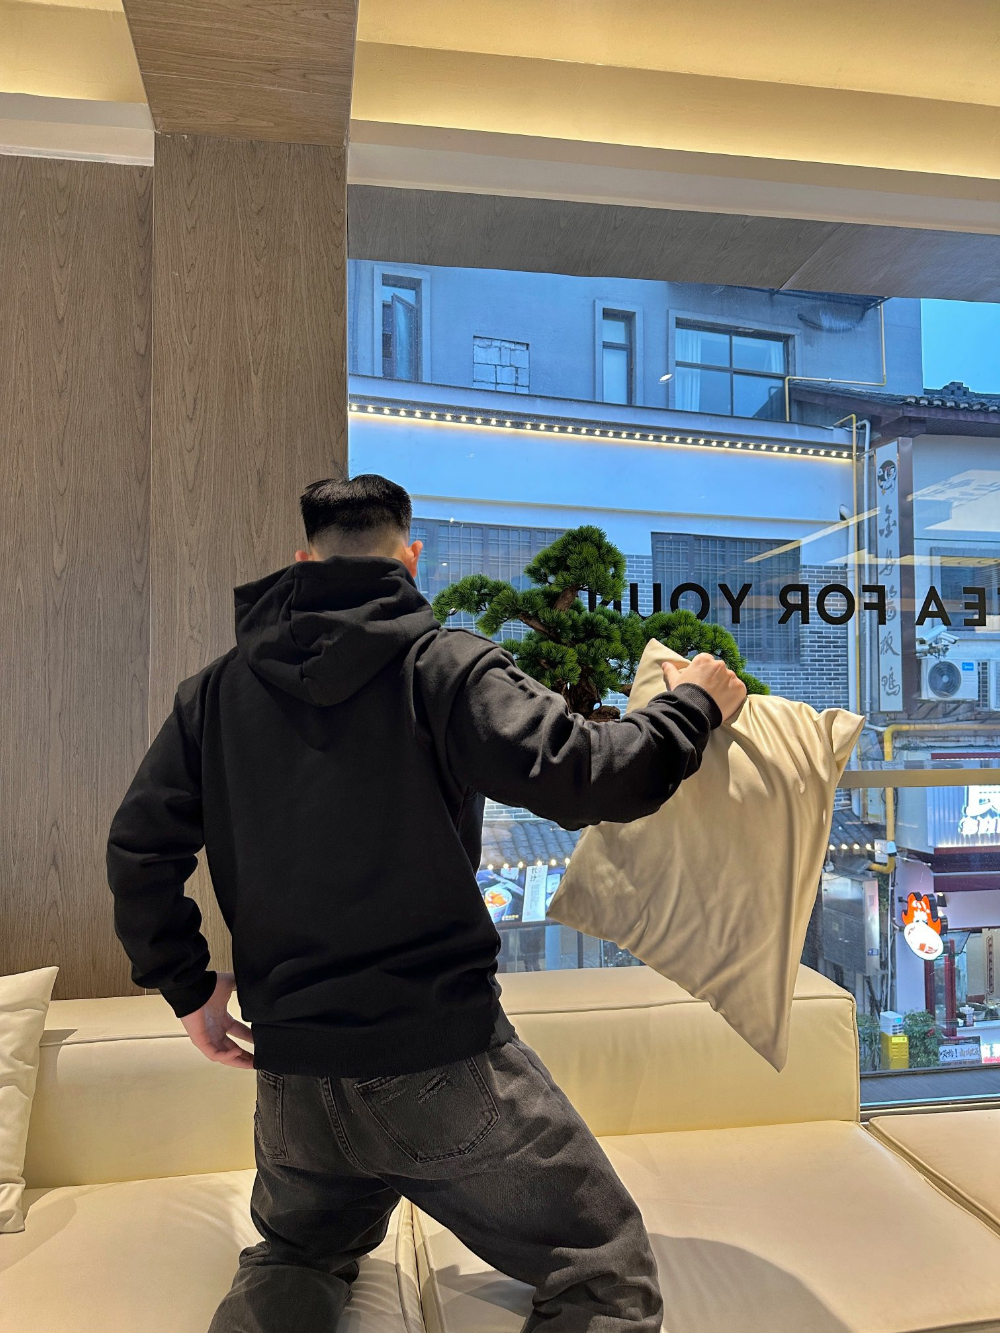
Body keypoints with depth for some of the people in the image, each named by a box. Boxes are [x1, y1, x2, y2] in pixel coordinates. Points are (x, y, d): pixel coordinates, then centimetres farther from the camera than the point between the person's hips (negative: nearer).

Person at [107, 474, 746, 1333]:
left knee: (294, 1259, 33)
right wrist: (693, 705, -1)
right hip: (441, 1063, -4)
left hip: (292, 1076, 5)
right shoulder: (445, 664, -10)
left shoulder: (217, 690, 4)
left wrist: (188, 987, 13)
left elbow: (139, 847, 2)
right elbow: (586, 777, -18)